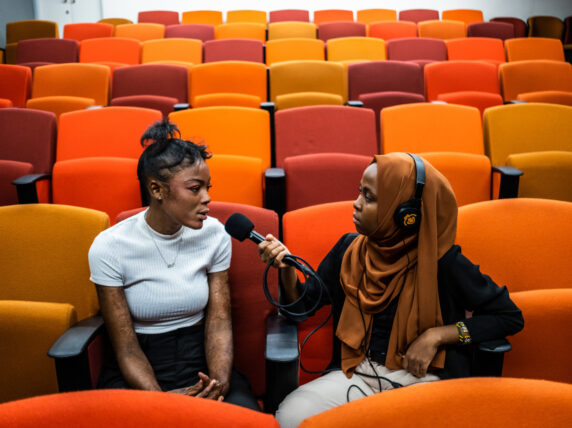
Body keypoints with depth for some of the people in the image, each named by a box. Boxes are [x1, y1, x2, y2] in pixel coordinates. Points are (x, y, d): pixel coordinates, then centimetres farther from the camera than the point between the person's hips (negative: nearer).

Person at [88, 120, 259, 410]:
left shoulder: (214, 234, -3)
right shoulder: (109, 247, -11)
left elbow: (219, 320, -2)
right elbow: (126, 347, -10)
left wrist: (220, 381, -21)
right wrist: (160, 398, -26)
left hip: (200, 359, 2)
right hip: (140, 371, -1)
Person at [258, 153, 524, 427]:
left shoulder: (443, 264, -12)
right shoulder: (349, 250, 1)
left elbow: (511, 317, -5)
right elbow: (302, 307, 8)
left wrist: (437, 335, -15)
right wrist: (287, 267, -12)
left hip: (421, 377, -3)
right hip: (357, 371, 4)